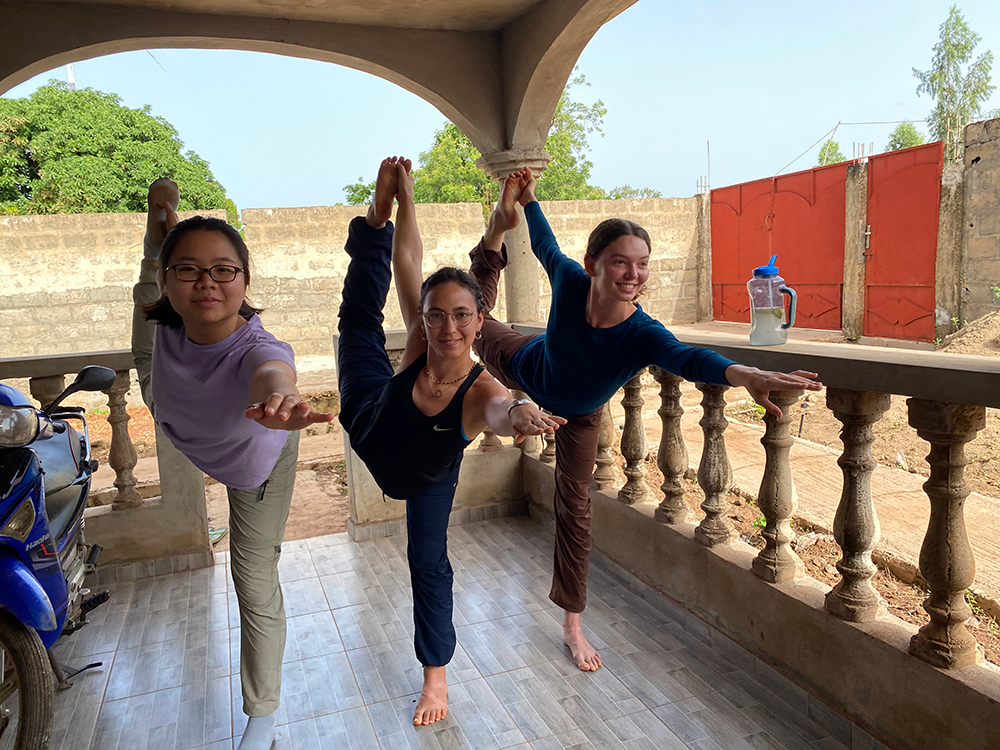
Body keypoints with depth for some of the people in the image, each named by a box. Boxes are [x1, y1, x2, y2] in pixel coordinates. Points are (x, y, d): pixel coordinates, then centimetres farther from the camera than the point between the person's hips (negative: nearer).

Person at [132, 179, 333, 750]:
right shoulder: (166, 320, -31)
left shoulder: (259, 349, -46)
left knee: (256, 587, 1)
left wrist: (279, 398, -92)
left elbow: (273, 370, -74)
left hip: (258, 466, -4)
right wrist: (162, 208, -20)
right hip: (186, 438, 4)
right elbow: (158, 249, -7)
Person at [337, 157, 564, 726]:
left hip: (425, 481, -2)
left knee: (430, 563, 4)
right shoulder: (421, 342, -35)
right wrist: (393, 198, -44)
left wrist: (522, 414, -88)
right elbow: (407, 262, -36)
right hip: (368, 428, 3)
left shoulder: (482, 390, -42)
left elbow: (501, 411, -66)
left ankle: (437, 675, 29)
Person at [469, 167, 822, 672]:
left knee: (575, 506, 5)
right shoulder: (569, 280, -37)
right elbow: (546, 245, -14)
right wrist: (523, 202, -5)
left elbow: (686, 358, -64)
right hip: (526, 368, 1)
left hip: (578, 415, -1)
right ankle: (494, 238, 49)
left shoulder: (643, 334, -42)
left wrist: (743, 374, -83)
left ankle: (572, 626, 22)